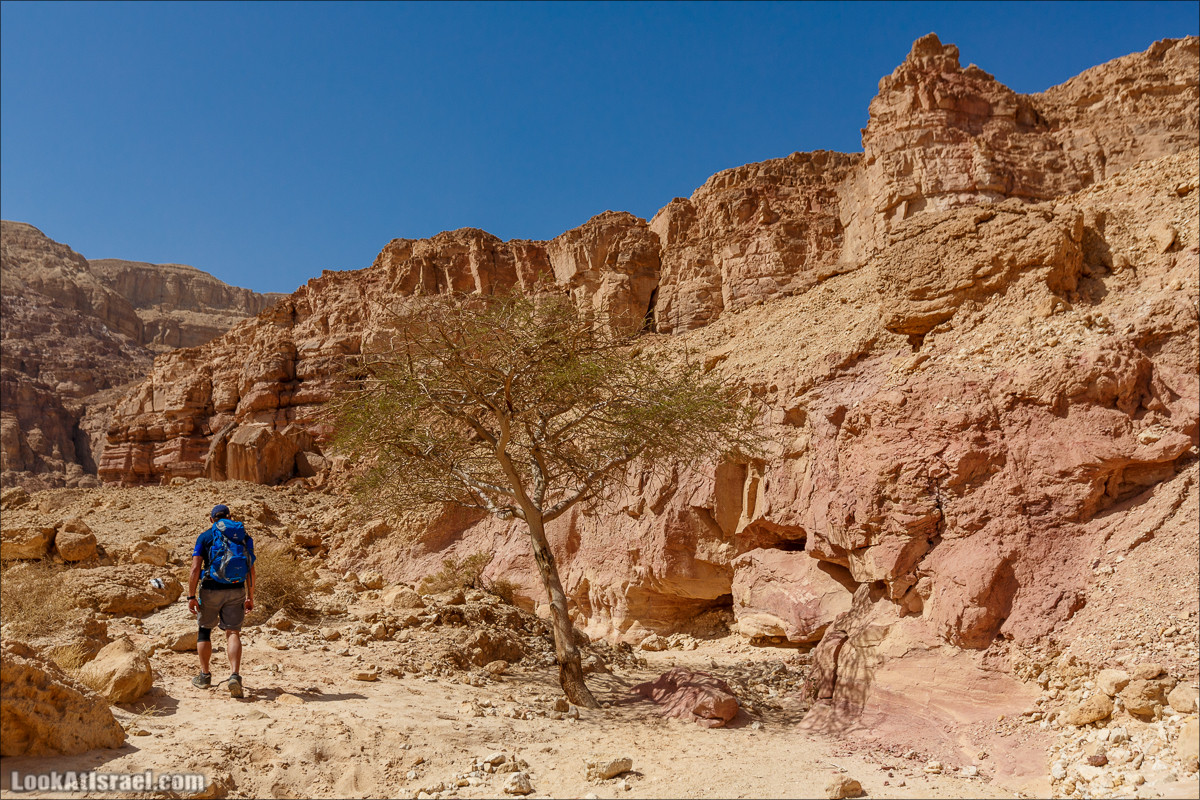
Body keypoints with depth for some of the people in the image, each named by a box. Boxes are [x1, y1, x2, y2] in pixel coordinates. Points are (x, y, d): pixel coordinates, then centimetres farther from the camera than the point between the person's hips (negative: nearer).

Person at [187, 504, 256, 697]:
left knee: (205, 630, 17)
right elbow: (251, 570, 7)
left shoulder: (205, 537, 1)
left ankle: (204, 675, 26)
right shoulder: (244, 536, 9)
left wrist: (191, 596, -4)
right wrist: (250, 596, 13)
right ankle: (234, 675, -18)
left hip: (211, 589, -1)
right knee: (233, 632, 1)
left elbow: (195, 568, -8)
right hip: (236, 590, 2)